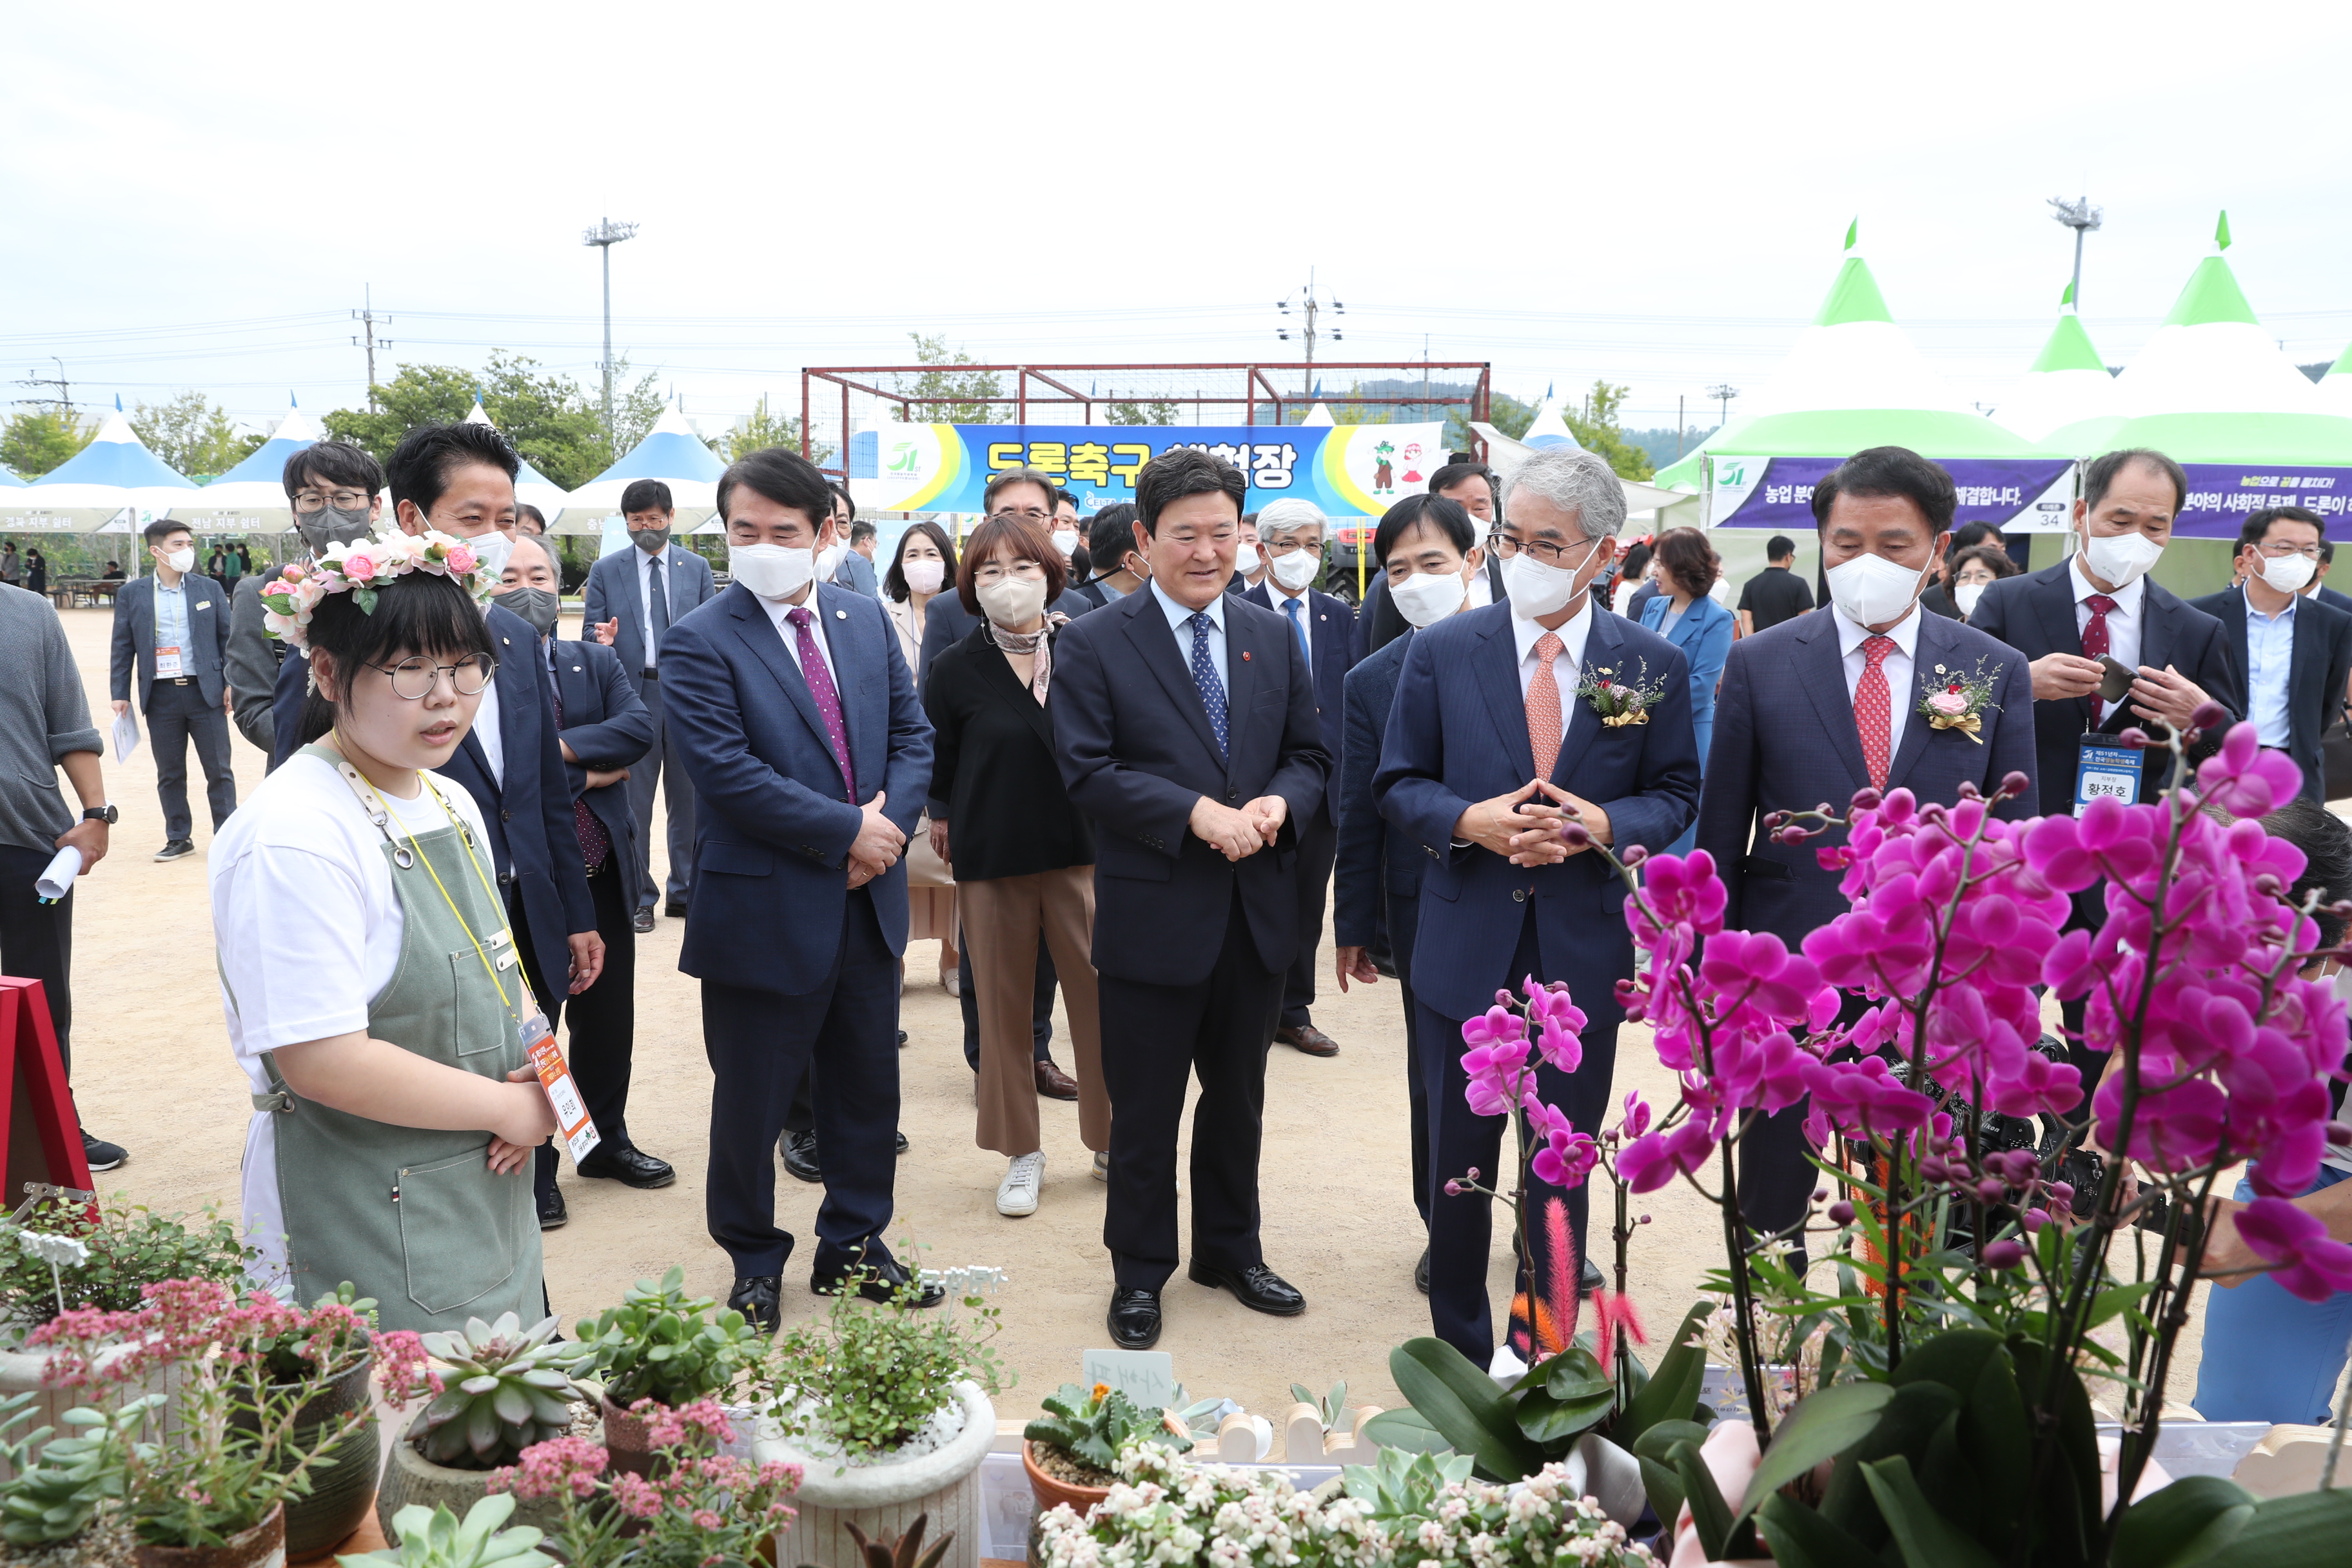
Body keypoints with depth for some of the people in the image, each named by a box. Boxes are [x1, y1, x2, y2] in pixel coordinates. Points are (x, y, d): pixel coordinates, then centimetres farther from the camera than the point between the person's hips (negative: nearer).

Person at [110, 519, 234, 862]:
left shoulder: (210, 589, 6)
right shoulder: (132, 595, 5)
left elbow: (228, 638, 7)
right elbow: (122, 648, 7)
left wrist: (232, 683, -1)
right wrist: (120, 694, 2)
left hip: (205, 692, -1)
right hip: (160, 695, 1)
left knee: (219, 770, 1)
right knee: (169, 773, 8)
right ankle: (179, 838, 19)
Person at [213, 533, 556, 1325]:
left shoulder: (451, 804, 6)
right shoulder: (294, 835, -21)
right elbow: (323, 1061, -25)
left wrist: (538, 1064, -6)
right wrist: (508, 1108, -16)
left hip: (484, 1201, 8)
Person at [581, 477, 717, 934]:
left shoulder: (697, 568, 9)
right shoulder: (606, 570, 6)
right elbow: (591, 633, 5)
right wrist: (601, 640, -18)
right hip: (632, 696, -1)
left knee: (687, 798, 8)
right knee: (634, 802, 2)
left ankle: (685, 892, 19)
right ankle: (638, 897, 13)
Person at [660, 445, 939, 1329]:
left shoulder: (867, 620, 7)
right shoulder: (701, 644, -10)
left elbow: (913, 735, 7)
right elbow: (730, 775, -19)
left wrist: (889, 820, -11)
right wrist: (849, 829, -18)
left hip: (868, 901, 5)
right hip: (764, 914, -5)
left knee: (868, 1088, 17)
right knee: (751, 1103, 9)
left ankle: (854, 1244, 35)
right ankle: (754, 1264, 30)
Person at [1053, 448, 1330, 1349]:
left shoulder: (1274, 637, 8)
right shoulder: (1094, 644, -6)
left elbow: (1309, 754, 10)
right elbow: (1087, 771, -13)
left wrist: (1277, 803, -13)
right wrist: (1197, 813, -23)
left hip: (1258, 913, 5)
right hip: (1153, 914, -4)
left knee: (1238, 1097, 19)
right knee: (1144, 1110, 8)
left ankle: (1230, 1250, 38)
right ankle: (1139, 1275, 26)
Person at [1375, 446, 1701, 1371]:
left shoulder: (1653, 664, -2)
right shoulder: (1442, 651, -2)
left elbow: (1676, 793, 4)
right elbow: (1397, 783, 2)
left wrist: (1604, 824, -16)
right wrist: (1470, 821, -18)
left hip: (1585, 955, 0)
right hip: (1467, 949, 0)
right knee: (1459, 1161, 11)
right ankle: (1459, 1351, 30)